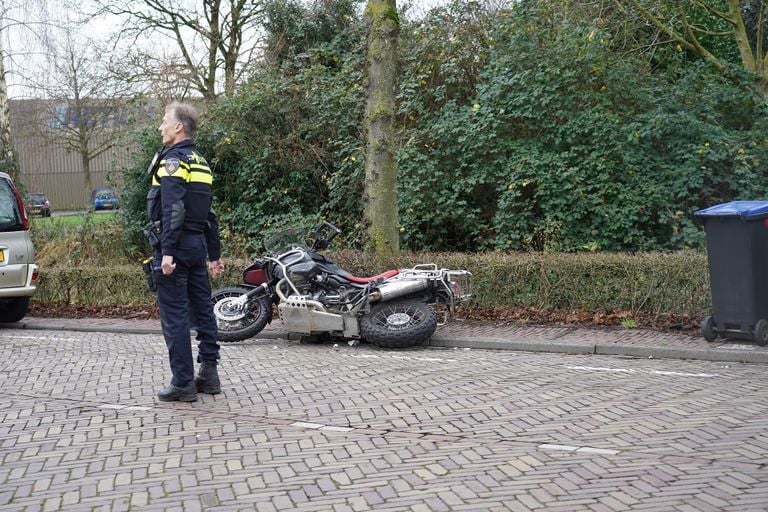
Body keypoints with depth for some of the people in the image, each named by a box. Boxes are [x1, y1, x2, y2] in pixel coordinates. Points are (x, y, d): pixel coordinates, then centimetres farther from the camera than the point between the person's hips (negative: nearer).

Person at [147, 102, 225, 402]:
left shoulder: (172, 161, -11)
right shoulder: (201, 162, 16)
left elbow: (173, 210, -22)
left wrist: (168, 252, -25)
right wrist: (214, 254, 22)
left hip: (175, 244, -9)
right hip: (198, 243, 9)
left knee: (174, 316, -4)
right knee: (202, 309, 12)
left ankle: (183, 383, -2)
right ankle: (209, 374, 18)